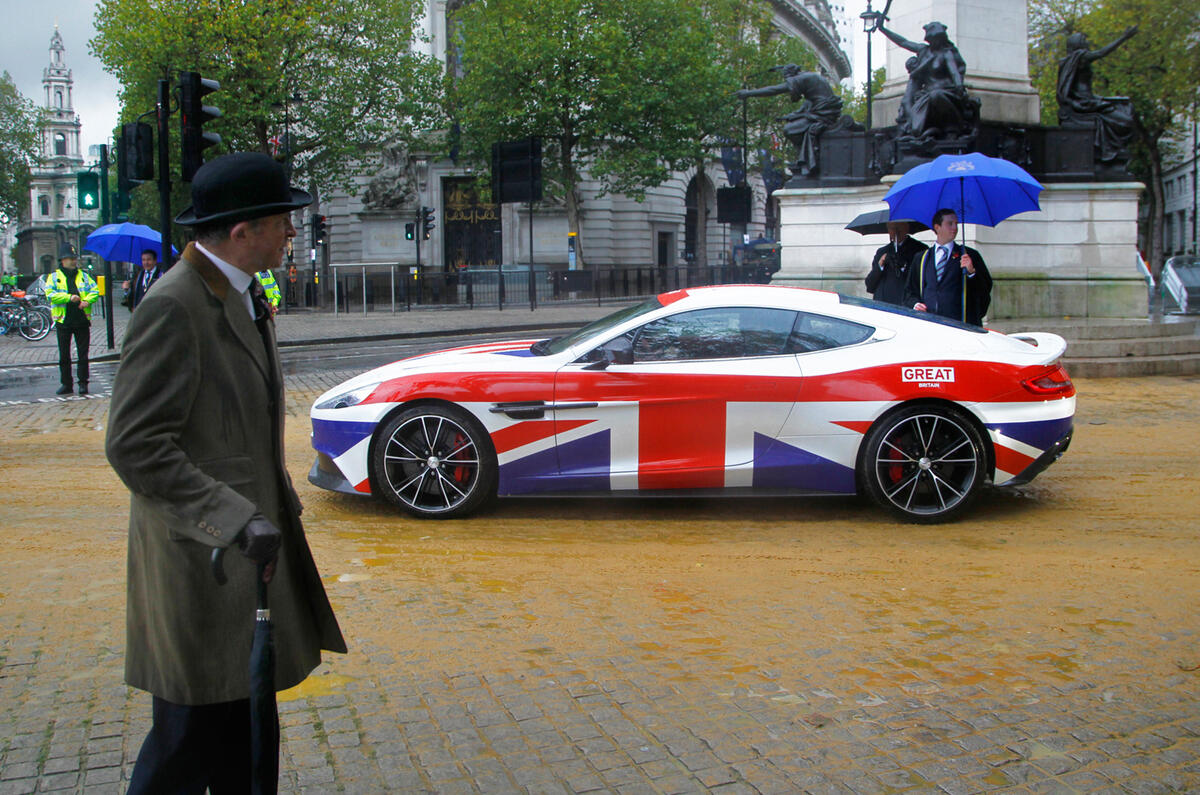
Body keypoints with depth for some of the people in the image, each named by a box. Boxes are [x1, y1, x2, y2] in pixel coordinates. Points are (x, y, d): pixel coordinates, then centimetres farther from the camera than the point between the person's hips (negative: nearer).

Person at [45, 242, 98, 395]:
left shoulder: (84, 276, 11)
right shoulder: (54, 277, 4)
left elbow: (95, 290, 6)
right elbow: (50, 294, -9)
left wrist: (87, 300, -14)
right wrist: (69, 297, -19)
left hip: (82, 320, 1)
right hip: (63, 321, -1)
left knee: (83, 354, 2)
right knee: (64, 355, 6)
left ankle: (83, 383, 9)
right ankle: (66, 384, 14)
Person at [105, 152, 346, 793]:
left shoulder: (242, 297, 11)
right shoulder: (172, 307, -19)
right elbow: (134, 446, -23)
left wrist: (278, 510, 20)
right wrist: (236, 520, -29)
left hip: (244, 548, 9)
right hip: (199, 560, -9)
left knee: (244, 734, 18)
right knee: (192, 739, 3)